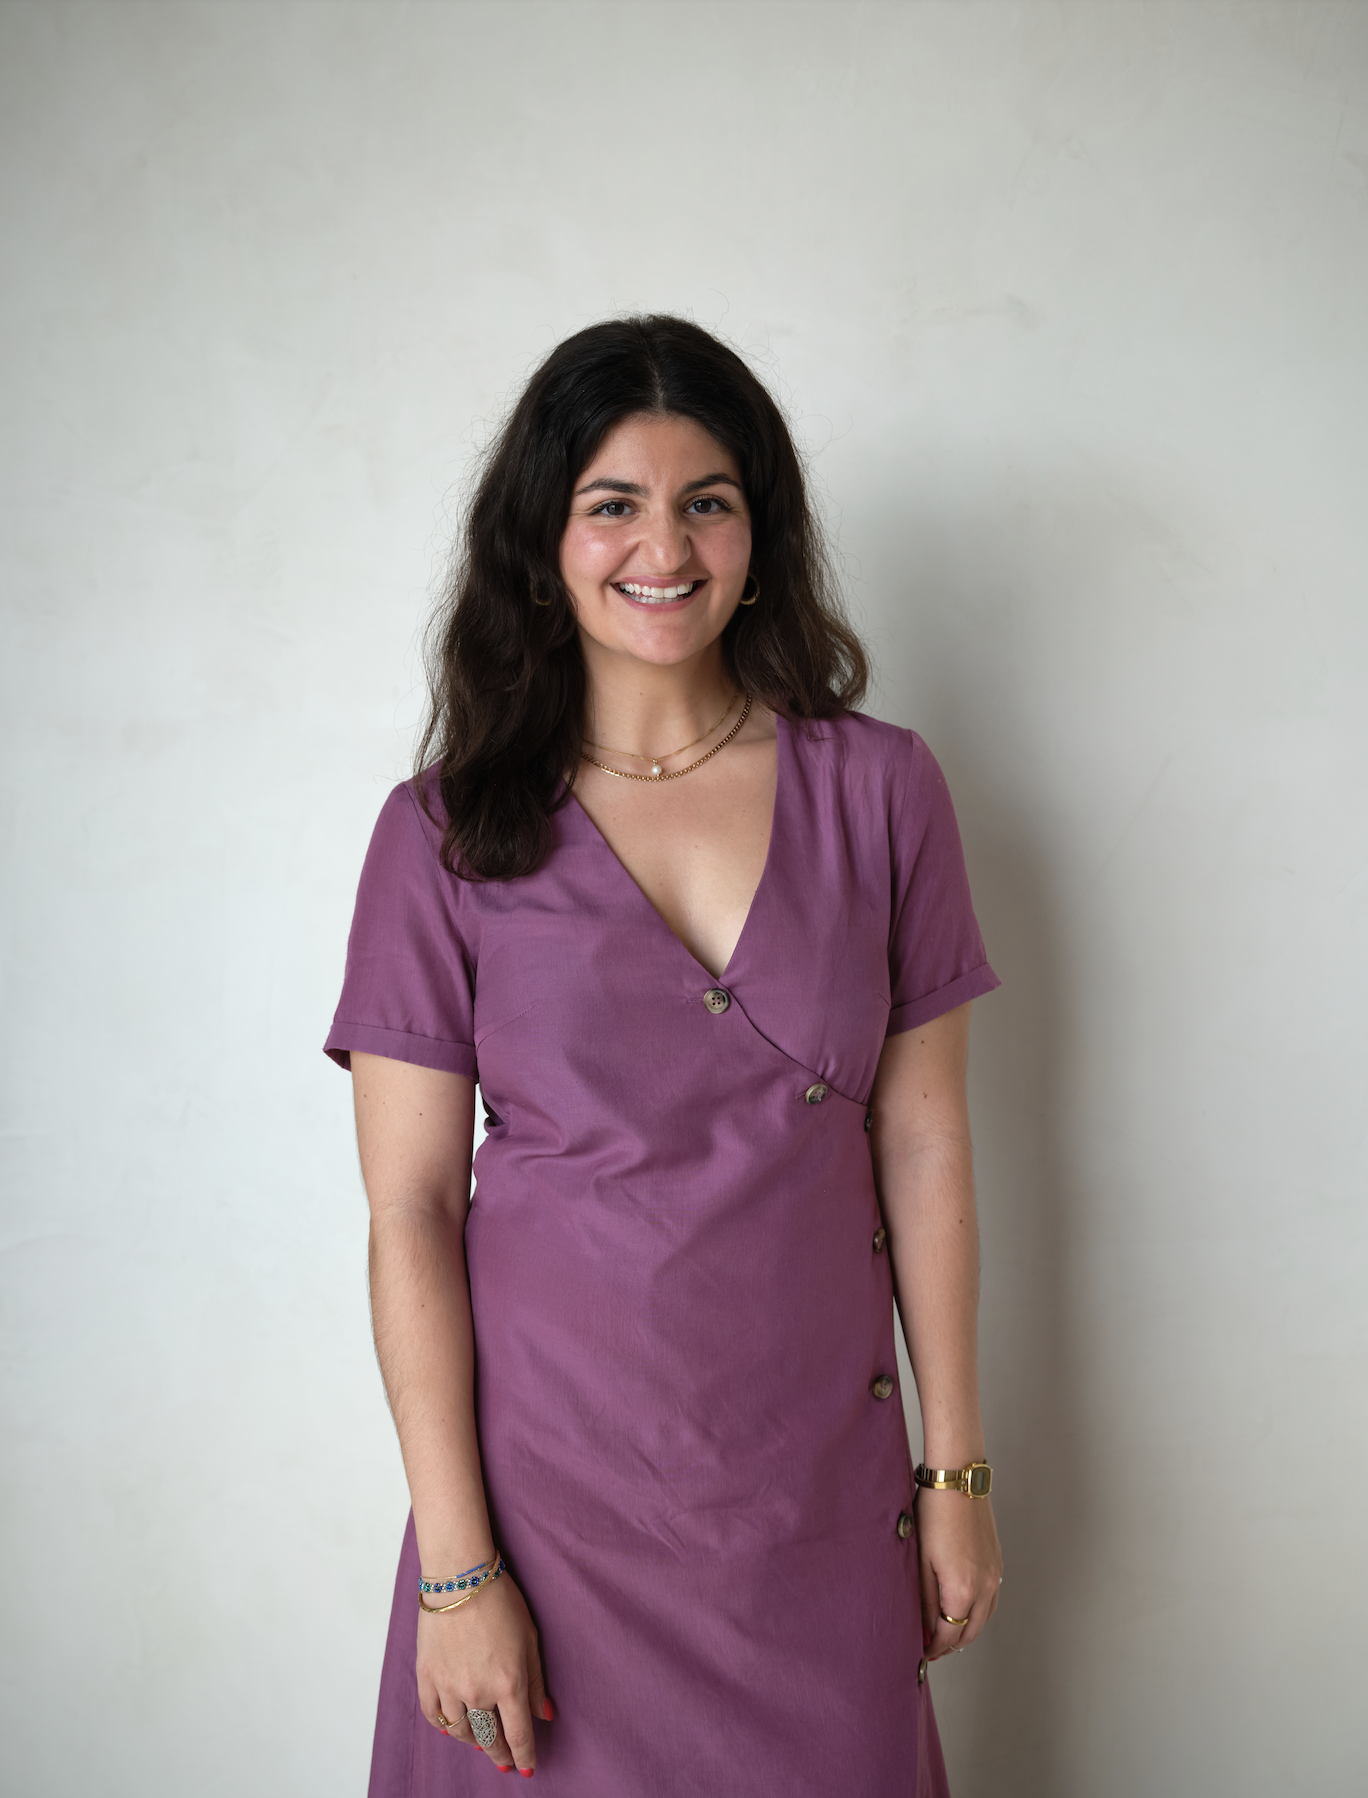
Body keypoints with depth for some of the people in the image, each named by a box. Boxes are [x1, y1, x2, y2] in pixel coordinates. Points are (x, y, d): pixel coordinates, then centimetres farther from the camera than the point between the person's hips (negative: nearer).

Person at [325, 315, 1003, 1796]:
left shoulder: (879, 792, -1)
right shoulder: (448, 834, -6)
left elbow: (922, 1143, 2)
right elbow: (409, 1208, -7)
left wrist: (957, 1469, 4)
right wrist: (456, 1566, -9)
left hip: (820, 1479, 2)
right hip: (551, 1472, -1)